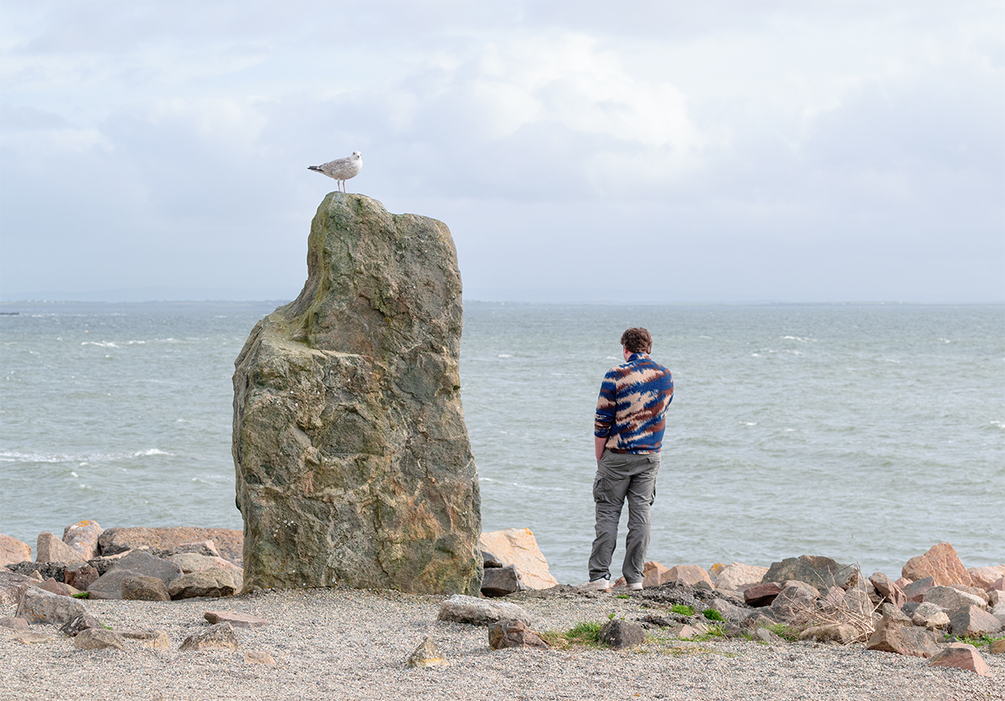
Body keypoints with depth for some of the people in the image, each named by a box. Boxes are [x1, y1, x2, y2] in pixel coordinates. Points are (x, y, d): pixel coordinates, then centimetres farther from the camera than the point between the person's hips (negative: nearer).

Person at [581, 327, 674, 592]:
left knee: (608, 514, 2)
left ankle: (600, 576, -1)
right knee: (641, 514, 7)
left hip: (618, 456, -4)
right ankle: (634, 578, 7)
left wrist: (599, 458, 1)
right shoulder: (665, 376, 2)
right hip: (650, 455, 4)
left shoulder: (616, 376, -11)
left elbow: (602, 423, -8)